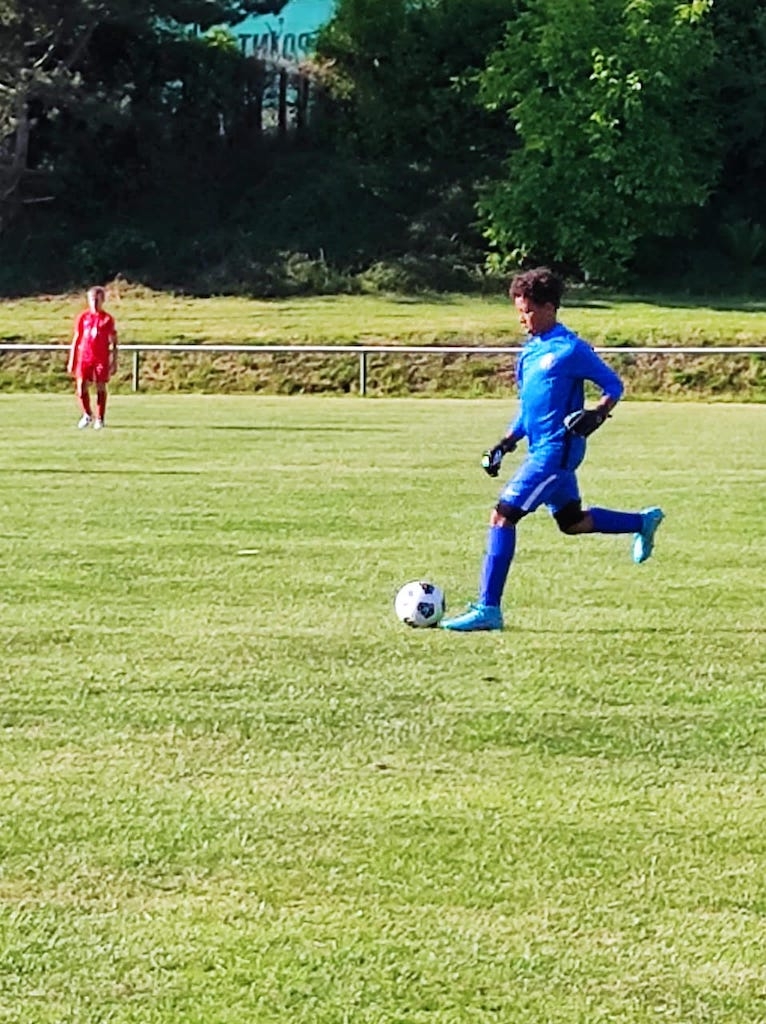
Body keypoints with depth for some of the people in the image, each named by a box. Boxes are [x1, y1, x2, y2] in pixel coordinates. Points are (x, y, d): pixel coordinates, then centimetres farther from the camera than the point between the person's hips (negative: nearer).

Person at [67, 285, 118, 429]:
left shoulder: (108, 319, 3)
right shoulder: (83, 317, 7)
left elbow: (113, 342, 5)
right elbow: (76, 340, 11)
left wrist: (114, 362, -1)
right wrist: (71, 361, 8)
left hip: (101, 358, -1)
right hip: (84, 357, 1)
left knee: (101, 387, -3)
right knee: (81, 387, -8)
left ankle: (99, 419, 6)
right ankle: (87, 415, 14)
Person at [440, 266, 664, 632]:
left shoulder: (569, 349, -12)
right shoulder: (530, 351, 13)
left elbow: (613, 386, -6)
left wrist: (596, 415, -23)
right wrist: (506, 443, 15)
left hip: (556, 449, -10)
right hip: (541, 448, 10)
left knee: (503, 514, -16)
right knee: (572, 522, 22)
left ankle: (487, 609, -16)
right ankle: (643, 522, 41)